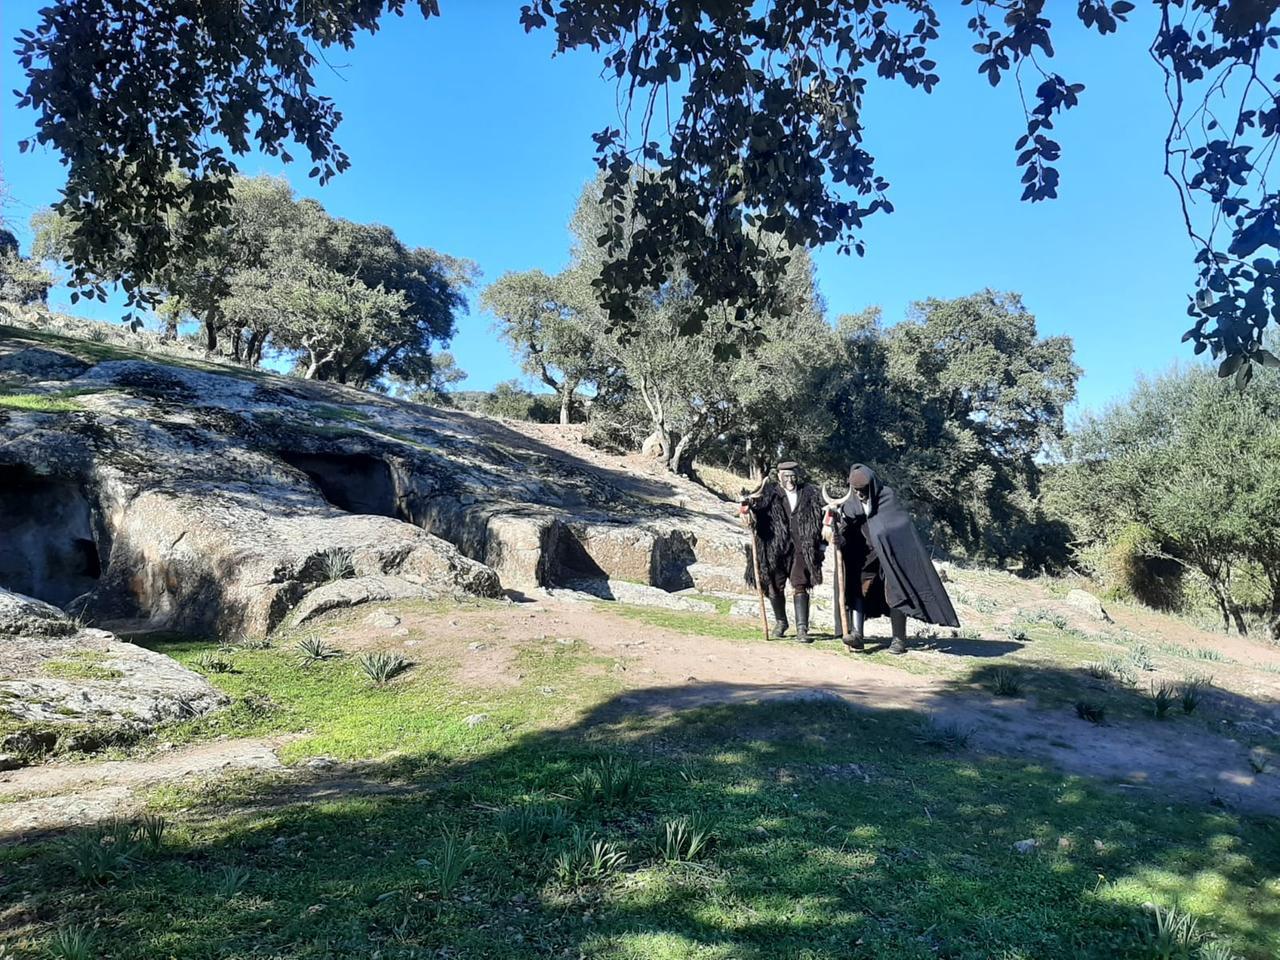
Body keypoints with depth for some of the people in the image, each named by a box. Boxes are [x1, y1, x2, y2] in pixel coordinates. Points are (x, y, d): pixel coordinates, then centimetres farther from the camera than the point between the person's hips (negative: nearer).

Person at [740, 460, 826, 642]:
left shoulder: (810, 494, 8)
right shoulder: (769, 493, 4)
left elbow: (820, 519, 9)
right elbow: (754, 504, -10)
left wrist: (821, 546, 3)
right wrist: (747, 508, -33)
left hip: (801, 549, 0)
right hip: (776, 550, 1)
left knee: (800, 587, -7)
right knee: (775, 588, 9)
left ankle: (802, 629, -5)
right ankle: (780, 622, 30)